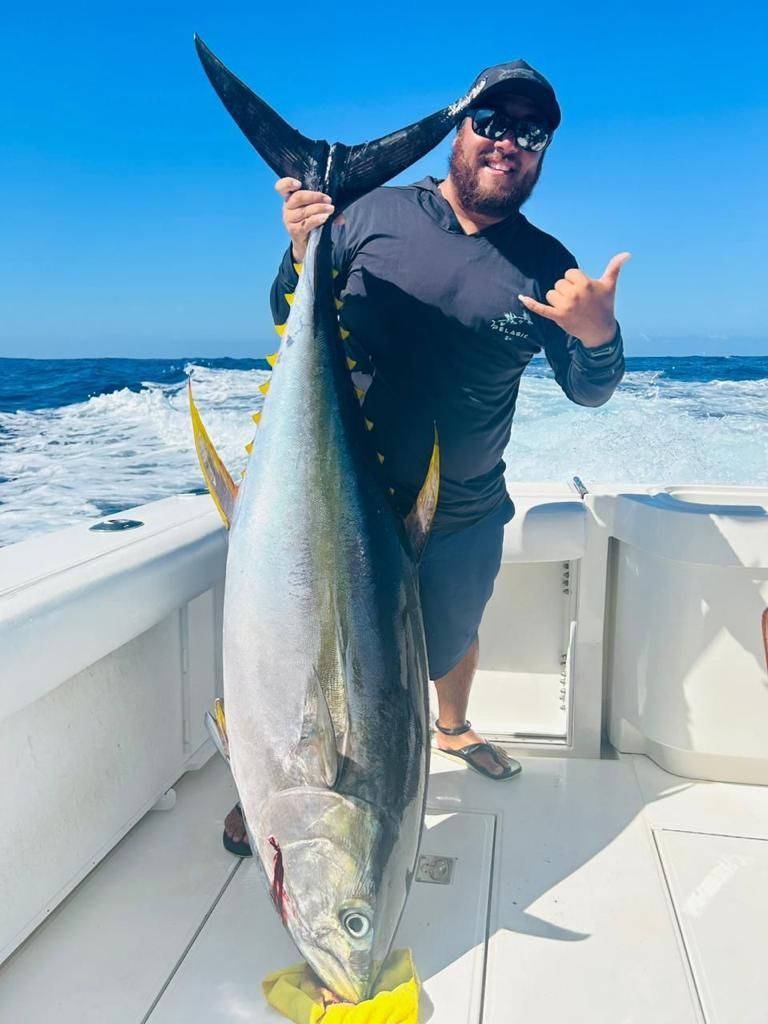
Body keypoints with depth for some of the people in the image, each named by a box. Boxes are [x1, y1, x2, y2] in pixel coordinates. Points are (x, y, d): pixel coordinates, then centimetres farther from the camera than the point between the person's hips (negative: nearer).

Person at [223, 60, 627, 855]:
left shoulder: (546, 266, -2)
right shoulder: (374, 214, -6)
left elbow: (588, 390, 1)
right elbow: (292, 325, 0)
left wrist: (599, 336, -22)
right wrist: (301, 251, -21)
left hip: (463, 518, 2)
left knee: (453, 633, 24)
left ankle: (452, 728, 56)